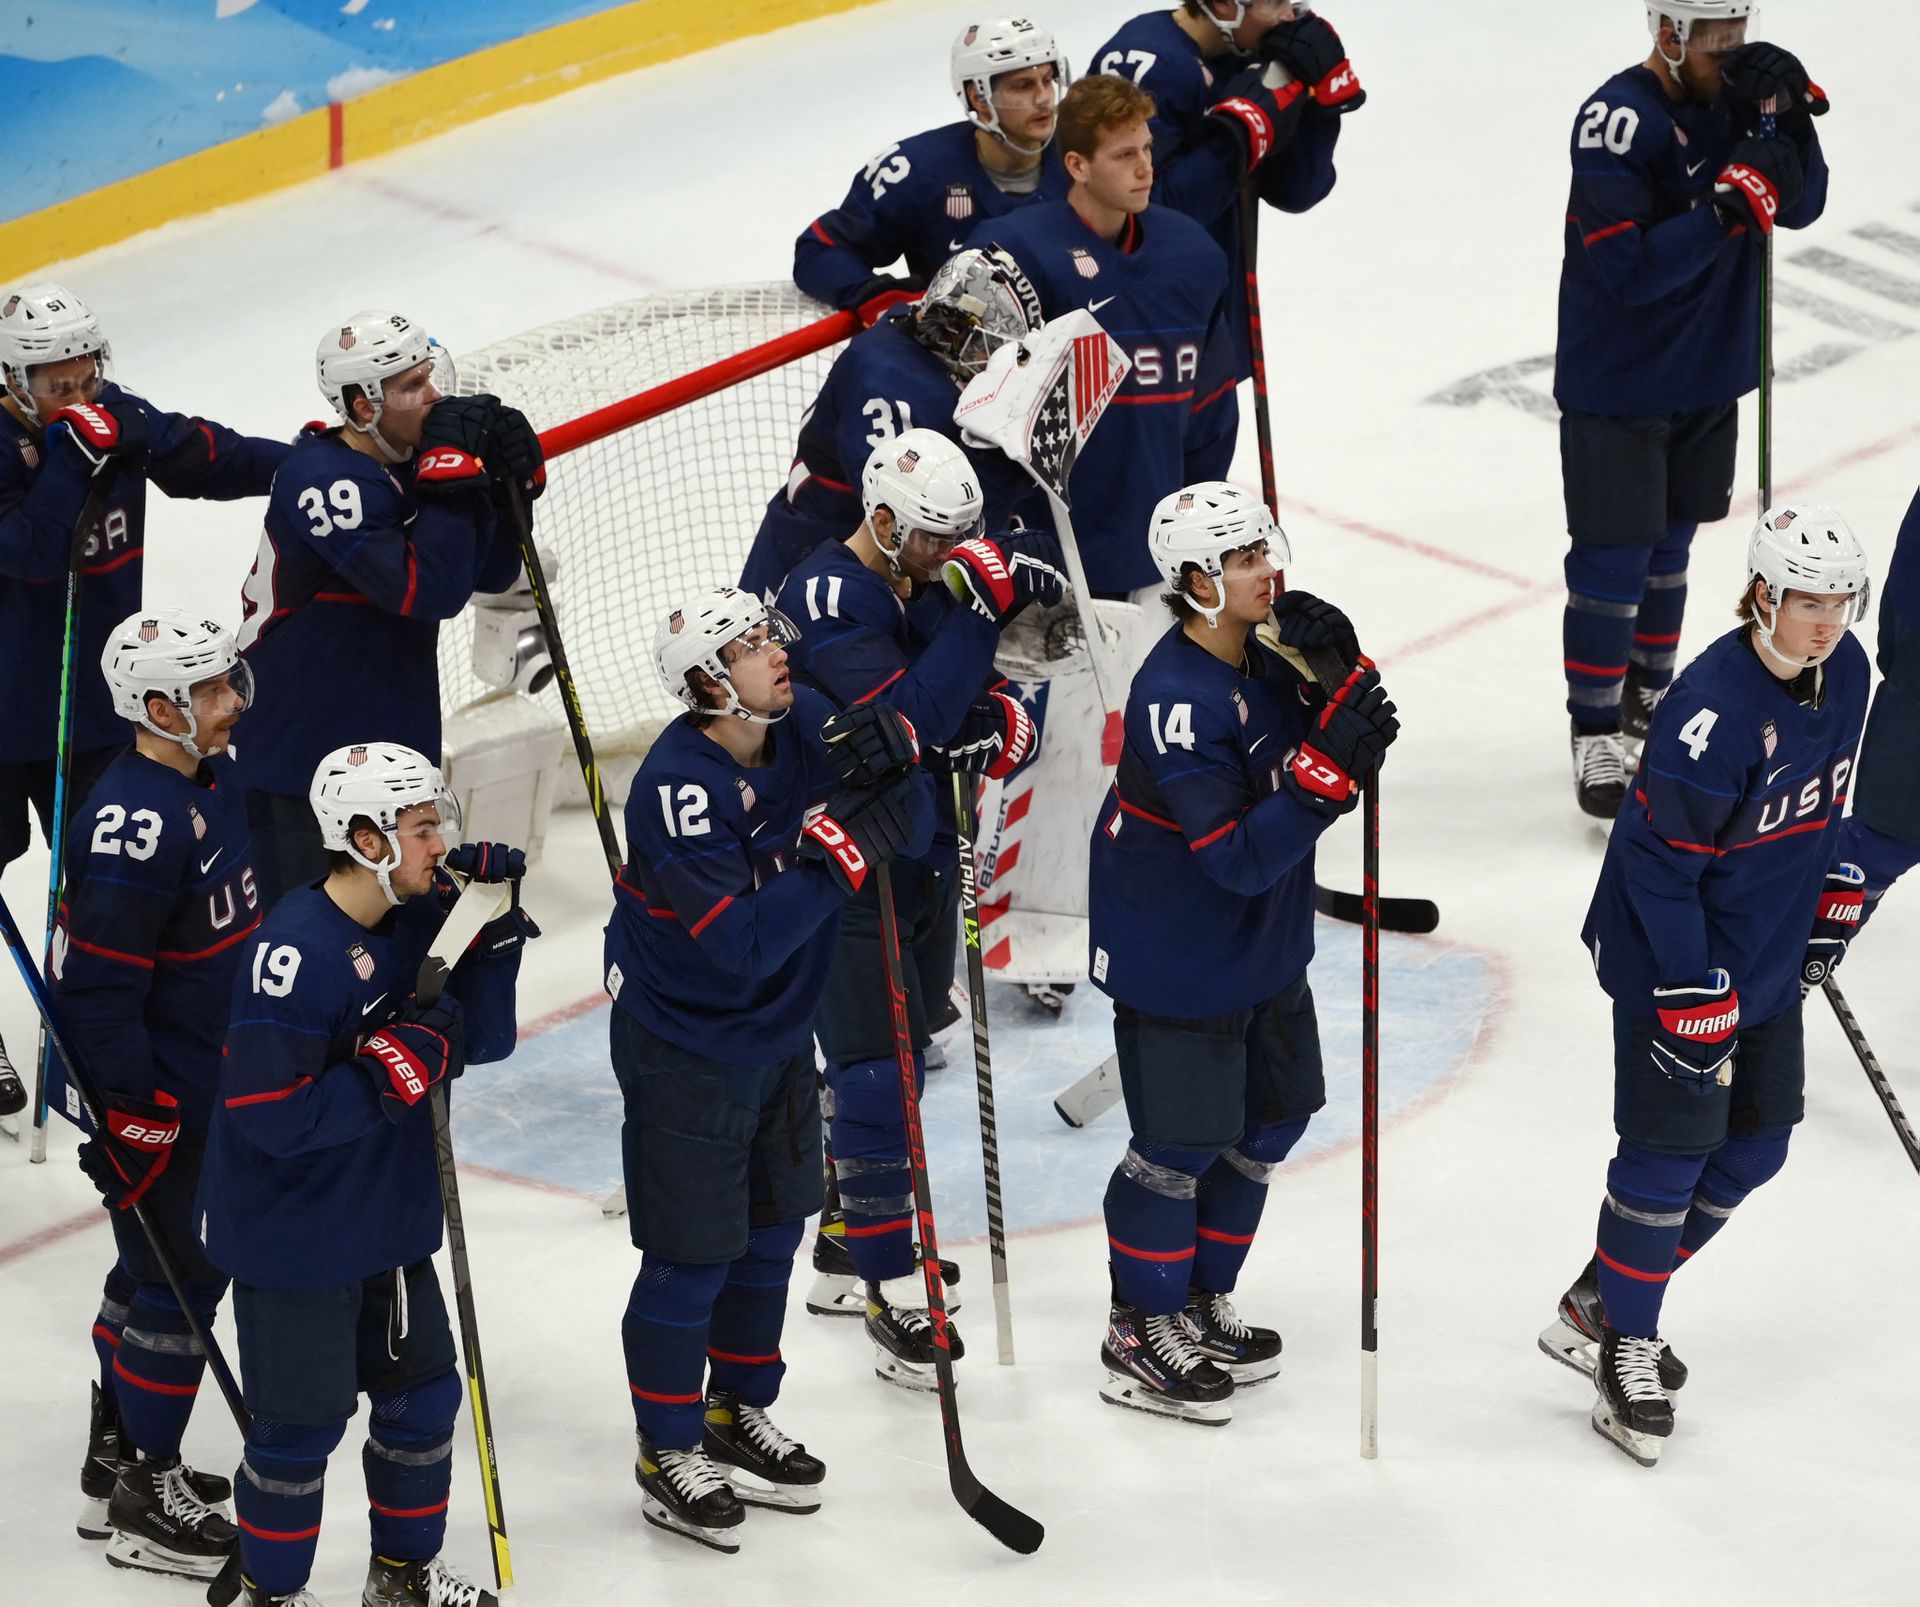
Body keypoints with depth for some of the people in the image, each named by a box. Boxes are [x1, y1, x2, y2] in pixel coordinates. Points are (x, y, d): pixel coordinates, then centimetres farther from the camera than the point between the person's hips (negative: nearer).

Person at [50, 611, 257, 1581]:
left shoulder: (209, 783, 4)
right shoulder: (136, 824, -27)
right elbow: (98, 989, -26)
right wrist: (134, 1119, -23)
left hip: (206, 1078, 10)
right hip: (150, 1097, -10)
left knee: (157, 1273, 20)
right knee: (179, 1284, -1)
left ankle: (118, 1460, 35)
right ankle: (146, 1503, 10)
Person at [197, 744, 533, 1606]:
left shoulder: (415, 919, 0)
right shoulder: (297, 949, -26)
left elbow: (483, 1041, 1)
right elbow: (271, 1112, -29)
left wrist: (491, 939, -11)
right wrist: (393, 1074, -27)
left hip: (387, 1219, 8)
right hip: (293, 1236, -8)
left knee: (424, 1394, 18)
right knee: (302, 1424, 4)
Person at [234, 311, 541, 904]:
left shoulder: (409, 460, 3)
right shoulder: (322, 479, -25)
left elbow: (490, 573, 8)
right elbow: (429, 590, -32)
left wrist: (511, 480, -8)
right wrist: (454, 469, -29)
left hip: (390, 739, 9)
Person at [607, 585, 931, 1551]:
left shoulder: (805, 726, -6)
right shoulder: (677, 785, -29)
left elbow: (908, 833, -4)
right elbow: (739, 945, -33)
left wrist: (892, 764, -25)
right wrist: (834, 857, -38)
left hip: (776, 1033, 8)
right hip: (684, 1047, -8)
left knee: (771, 1230, 19)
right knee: (692, 1255, 1)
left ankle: (737, 1421, 37)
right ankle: (667, 1457, 17)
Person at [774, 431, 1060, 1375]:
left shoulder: (937, 582, 4)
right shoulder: (826, 598, -22)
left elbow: (975, 695, 9)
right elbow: (911, 716, -33)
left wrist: (1005, 724, -14)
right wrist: (979, 607, -34)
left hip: (927, 862, 8)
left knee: (900, 1062, 18)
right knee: (878, 1075, -8)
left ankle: (846, 1241, 34)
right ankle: (886, 1297, -2)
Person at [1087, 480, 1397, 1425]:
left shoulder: (1268, 649, -3)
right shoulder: (1177, 699, -29)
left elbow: (1356, 747, 0)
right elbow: (1240, 858, -31)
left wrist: (1340, 673, -18)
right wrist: (1329, 766, -39)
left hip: (1264, 942, 9)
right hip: (1173, 959, -9)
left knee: (1272, 1115, 18)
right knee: (1181, 1142, 2)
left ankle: (1202, 1304, 35)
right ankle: (1139, 1341, 18)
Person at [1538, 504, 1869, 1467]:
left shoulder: (1843, 673, -3)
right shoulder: (1711, 711, -28)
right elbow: (1661, 864, -23)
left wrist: (1823, 910, 17)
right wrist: (1696, 997, -23)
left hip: (1767, 958, 9)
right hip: (1668, 956, -9)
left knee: (1754, 1150, 14)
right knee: (1670, 1152, -3)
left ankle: (1602, 1304, 29)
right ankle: (1625, 1349, 13)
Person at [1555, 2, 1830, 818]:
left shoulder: (1735, 96, -1)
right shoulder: (1618, 120, -23)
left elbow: (1800, 206, -3)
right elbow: (1629, 271, -27)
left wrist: (1790, 115, -18)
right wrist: (1727, 208, -34)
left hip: (1708, 370, 7)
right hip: (1617, 383, -7)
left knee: (1667, 543, 19)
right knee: (1613, 559, -2)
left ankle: (1648, 693, 34)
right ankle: (1596, 733, 9)